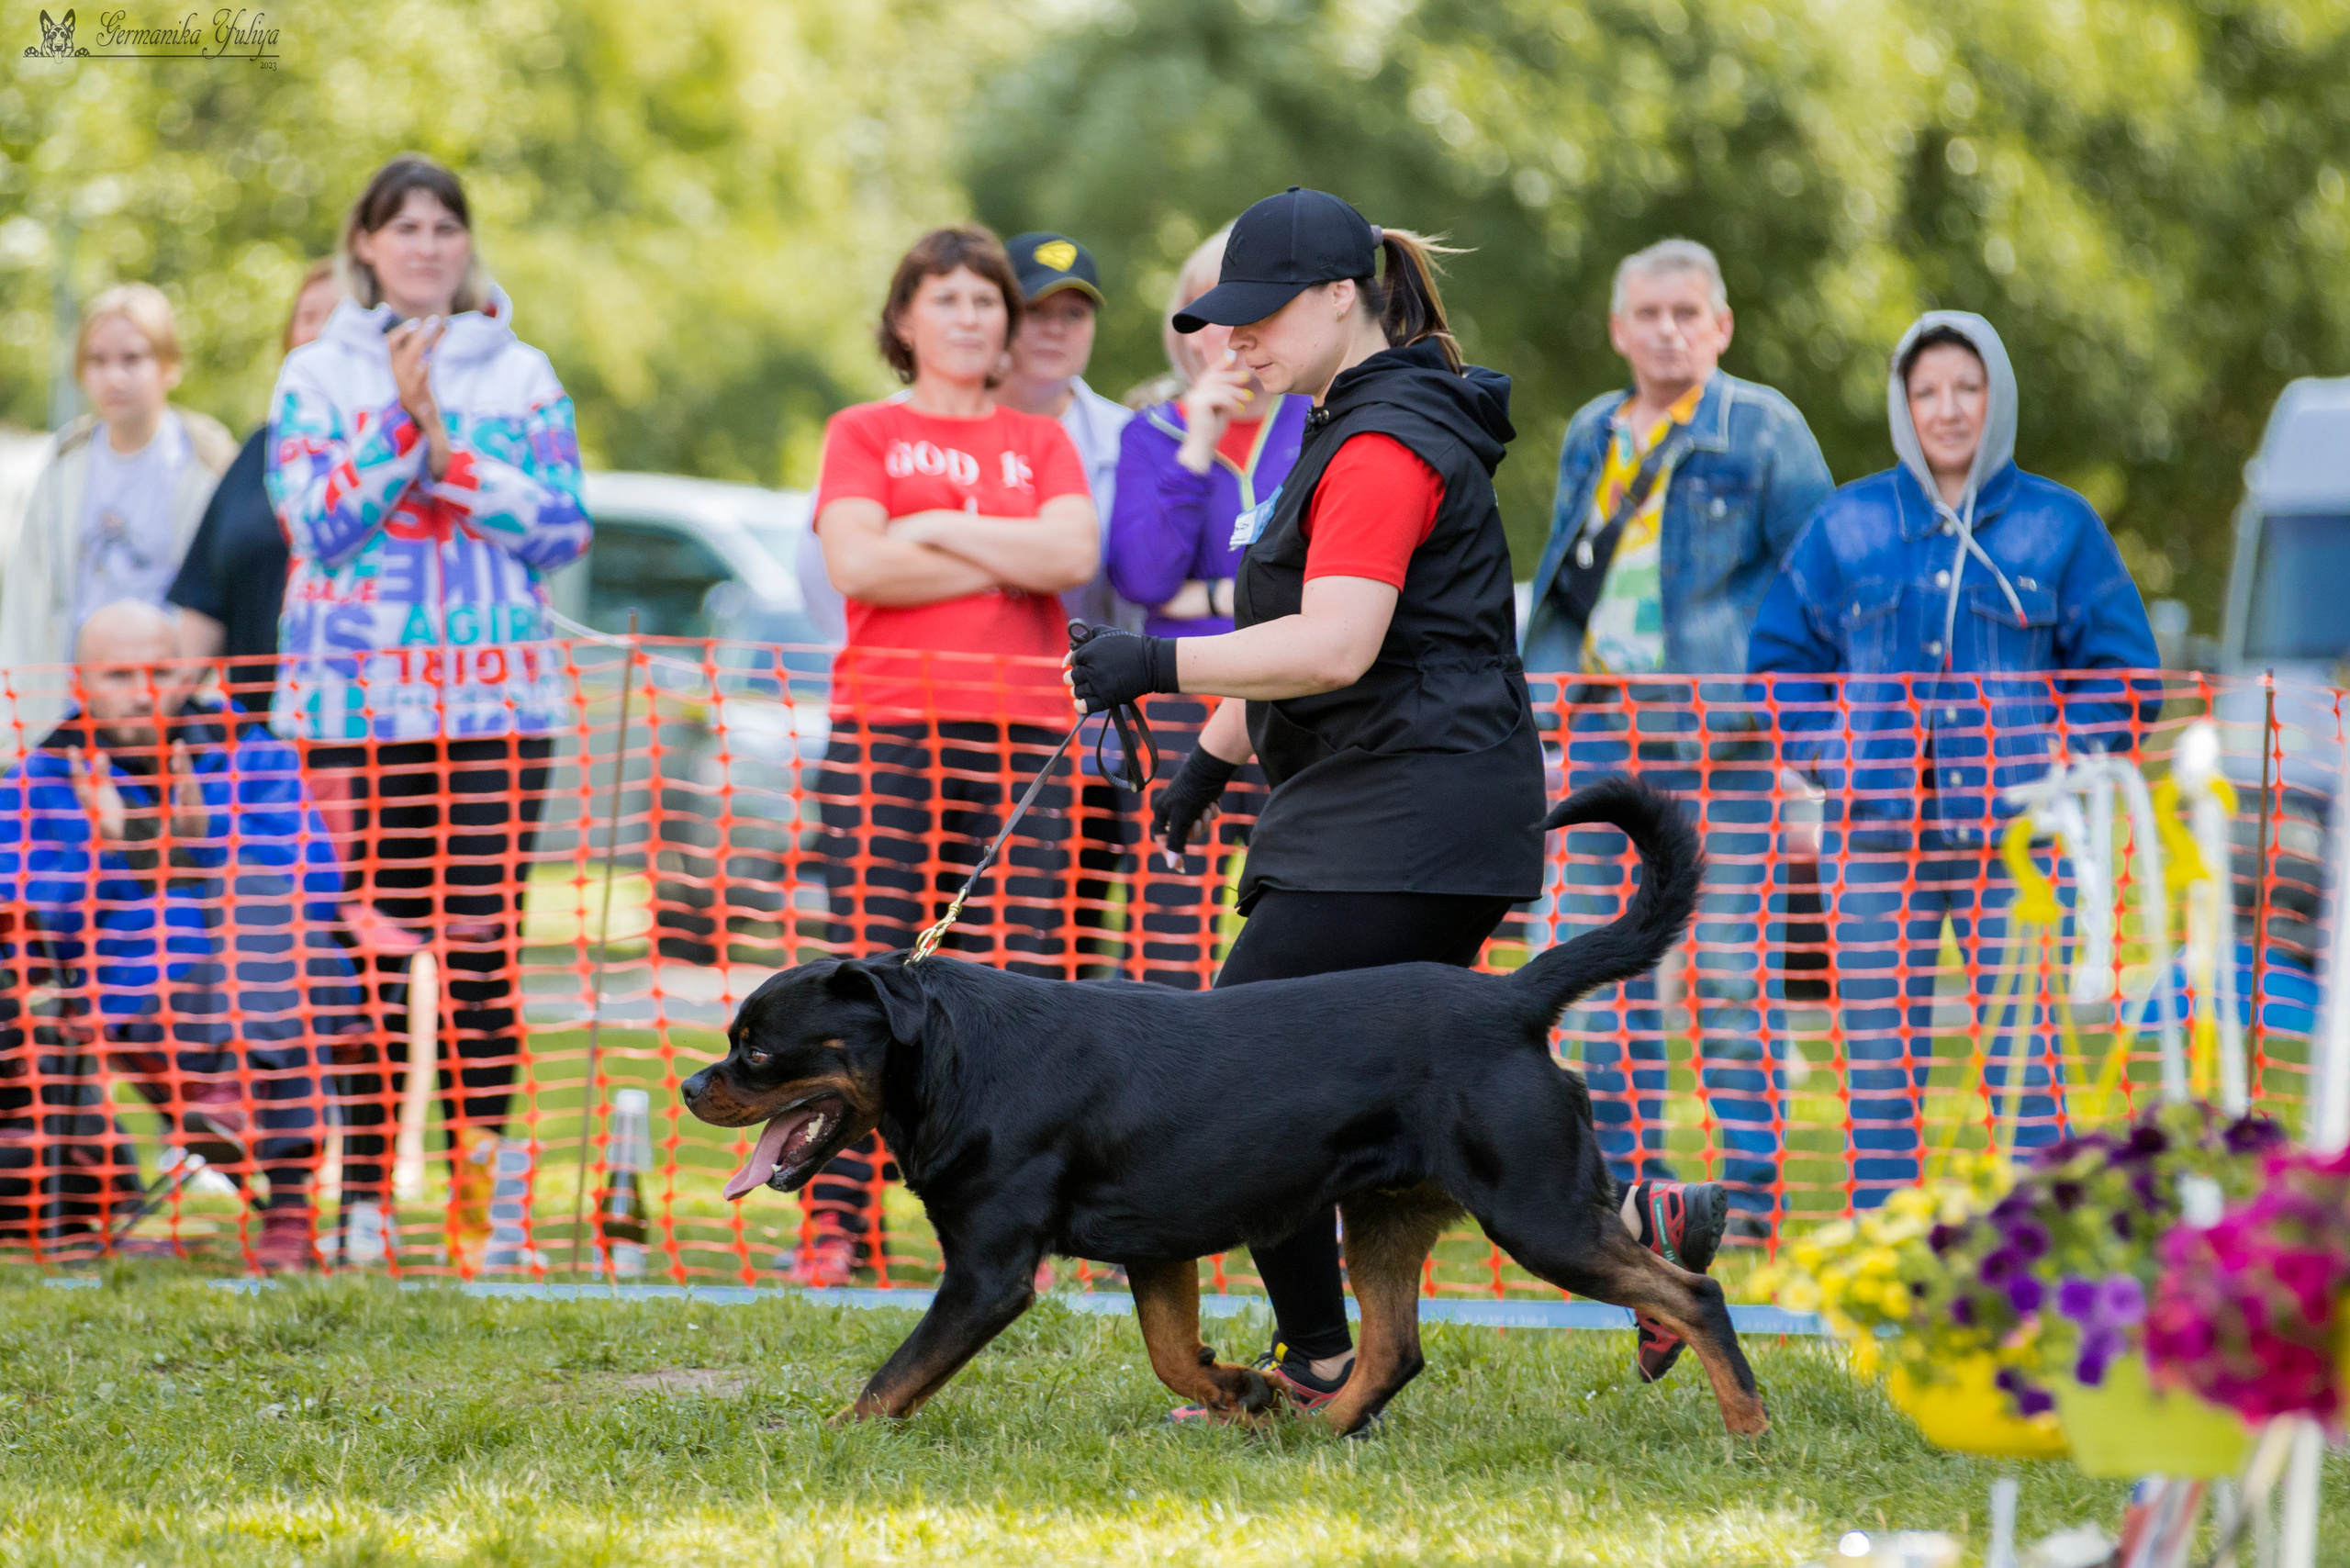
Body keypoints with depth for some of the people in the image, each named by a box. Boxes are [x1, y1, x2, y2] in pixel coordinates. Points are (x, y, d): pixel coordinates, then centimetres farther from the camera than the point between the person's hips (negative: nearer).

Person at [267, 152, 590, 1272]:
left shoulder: (521, 374, 12)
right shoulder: (319, 374, 8)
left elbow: (563, 526, 3)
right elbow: (316, 525, -3)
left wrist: (450, 458, -7)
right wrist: (401, 425, -11)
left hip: (498, 699, 1)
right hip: (360, 702, -1)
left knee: (483, 948, -4)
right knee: (369, 949, -5)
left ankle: (478, 1195, 0)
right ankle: (363, 1192, 0)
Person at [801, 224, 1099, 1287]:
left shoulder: (1041, 443, 18)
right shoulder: (864, 435, 12)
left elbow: (1074, 554, 0)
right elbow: (856, 563, -5)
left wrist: (935, 529, -3)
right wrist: (1010, 559, -2)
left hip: (1019, 732, 2)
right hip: (887, 728, -2)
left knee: (1015, 981, -4)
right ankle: (834, 1220, -6)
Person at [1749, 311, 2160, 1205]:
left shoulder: (2058, 526, 5)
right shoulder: (1849, 526, 9)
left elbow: (2120, 670, 9)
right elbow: (1782, 656, 17)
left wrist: (2066, 763, -4)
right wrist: (1818, 767, 5)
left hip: (2016, 832, -1)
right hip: (1880, 829, 2)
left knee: (2020, 1050, -5)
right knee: (1880, 1053, 1)